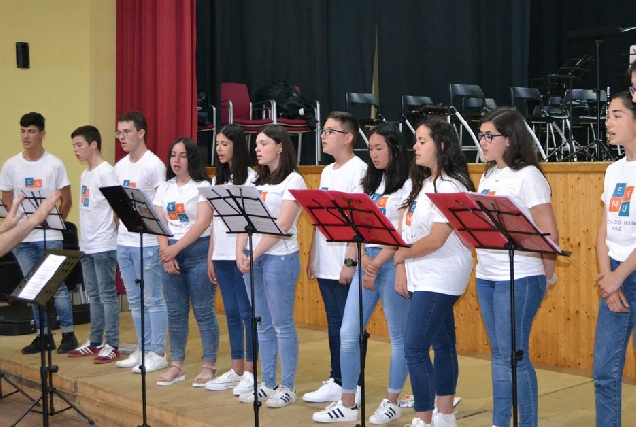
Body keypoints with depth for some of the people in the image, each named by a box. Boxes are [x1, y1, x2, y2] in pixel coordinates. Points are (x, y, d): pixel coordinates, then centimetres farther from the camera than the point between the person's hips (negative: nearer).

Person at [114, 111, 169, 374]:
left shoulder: (154, 165, -10)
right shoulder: (120, 167, 13)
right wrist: (118, 230, 13)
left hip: (147, 243, -8)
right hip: (124, 242, 8)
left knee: (152, 299, -1)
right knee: (134, 300, 13)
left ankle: (158, 353, 7)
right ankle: (143, 349, 23)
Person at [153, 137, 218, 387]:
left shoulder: (202, 187, -3)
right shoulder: (164, 189, 12)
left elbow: (203, 222, -13)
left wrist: (176, 248, -17)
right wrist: (166, 253, -8)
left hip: (198, 251, -5)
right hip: (170, 253, 5)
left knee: (203, 311, -2)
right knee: (175, 312, 8)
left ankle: (209, 365, 7)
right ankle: (176, 365, 17)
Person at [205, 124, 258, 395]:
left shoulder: (250, 177, -6)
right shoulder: (218, 179, 15)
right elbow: (214, 221, 16)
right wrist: (210, 257, 13)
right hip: (222, 254, 7)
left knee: (247, 312, -2)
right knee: (231, 312, 11)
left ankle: (251, 371, 6)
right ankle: (236, 370, 18)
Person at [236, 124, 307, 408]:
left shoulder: (293, 181, -5)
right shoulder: (258, 181, 16)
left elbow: (281, 226, -14)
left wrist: (255, 255, -15)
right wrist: (240, 252, -4)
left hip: (280, 257, -7)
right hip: (253, 258, 7)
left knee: (282, 325, -2)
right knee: (263, 326, 11)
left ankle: (287, 387, 7)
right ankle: (267, 384, 19)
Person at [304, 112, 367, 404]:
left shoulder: (358, 170, -10)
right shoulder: (326, 172, 15)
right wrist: (312, 257, 14)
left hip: (346, 265, -8)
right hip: (325, 264, 8)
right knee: (334, 324, 12)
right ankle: (337, 380, 20)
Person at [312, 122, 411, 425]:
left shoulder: (406, 185, -6)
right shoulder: (370, 183, 14)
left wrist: (376, 265, -15)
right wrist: (362, 259, -8)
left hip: (392, 264, -7)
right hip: (366, 262, 7)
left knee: (398, 337, 5)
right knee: (348, 334, 3)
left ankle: (392, 402, 18)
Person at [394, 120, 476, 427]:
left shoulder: (450, 186, -15)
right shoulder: (423, 183, 13)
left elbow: (434, 240, -20)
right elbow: (408, 230, 12)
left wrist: (400, 255, -7)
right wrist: (401, 269, 2)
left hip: (439, 280, -9)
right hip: (422, 277, 9)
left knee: (415, 350, -10)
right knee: (442, 346, 14)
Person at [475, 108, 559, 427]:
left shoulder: (527, 176, -11)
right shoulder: (487, 177, 13)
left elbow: (550, 234, -12)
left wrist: (545, 276, -4)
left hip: (518, 279, -8)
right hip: (485, 277, 8)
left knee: (514, 356, -3)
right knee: (499, 355, 14)